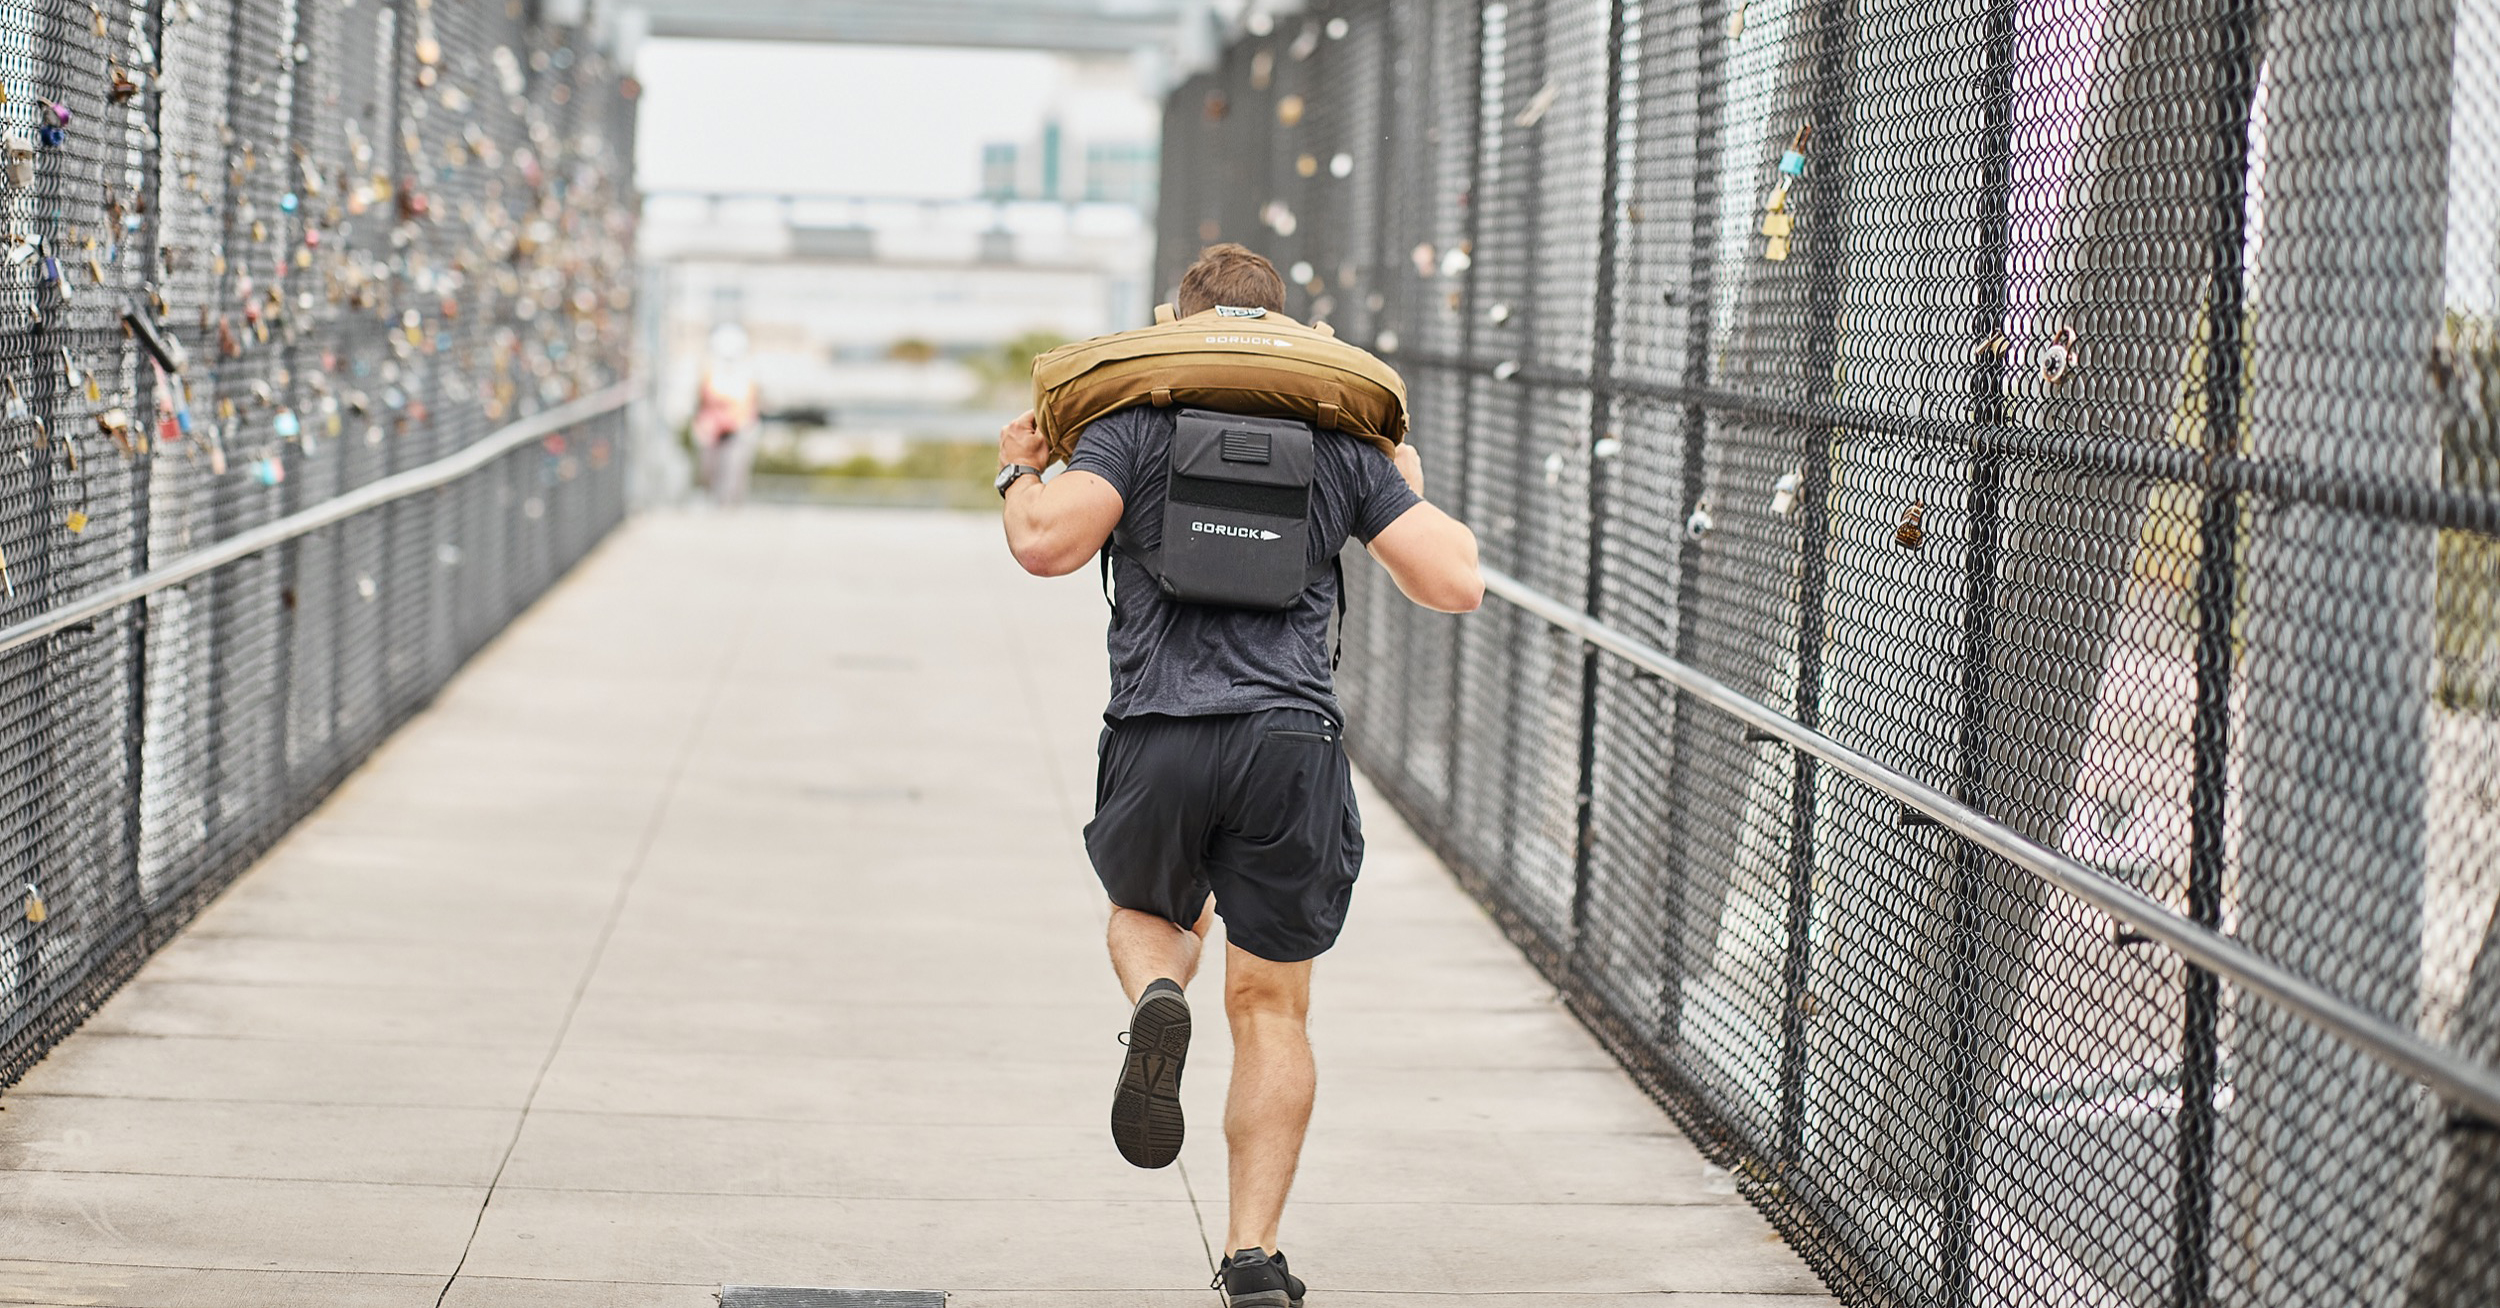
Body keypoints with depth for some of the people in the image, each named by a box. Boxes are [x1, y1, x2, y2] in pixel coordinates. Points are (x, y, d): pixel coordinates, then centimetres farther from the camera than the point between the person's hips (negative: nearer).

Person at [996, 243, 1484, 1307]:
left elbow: (1047, 543, -8)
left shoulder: (1134, 424, 7)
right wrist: (1413, 493, 28)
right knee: (1271, 1008, 10)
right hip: (1293, 741, 1)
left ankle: (1155, 999, -6)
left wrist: (1017, 473, 13)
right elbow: (1455, 583, 9)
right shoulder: (1342, 442, 13)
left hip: (1159, 739, -1)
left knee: (1147, 913, 30)